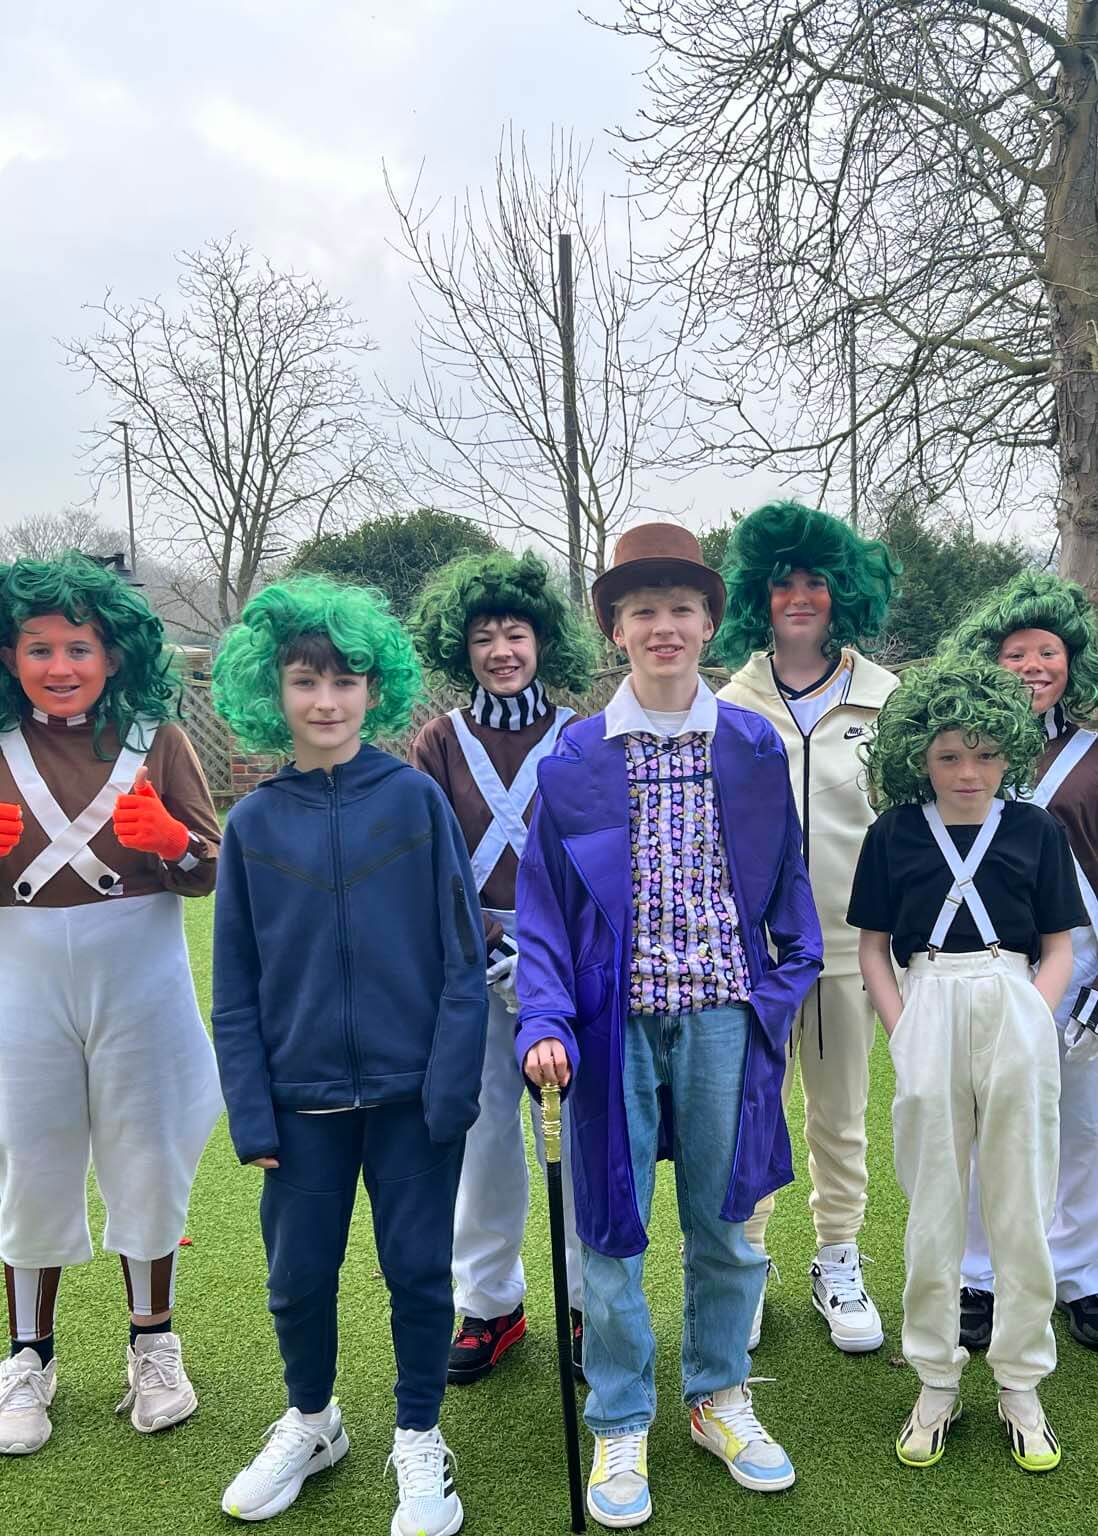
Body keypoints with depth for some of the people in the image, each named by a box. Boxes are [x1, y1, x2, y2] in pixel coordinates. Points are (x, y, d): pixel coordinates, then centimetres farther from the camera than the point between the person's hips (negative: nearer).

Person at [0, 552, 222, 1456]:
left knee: (146, 1161, 10)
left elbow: (211, 873, -1)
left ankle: (153, 1345, 31)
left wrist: (169, 840, -22)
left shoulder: (156, 740, -2)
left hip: (140, 983, 0)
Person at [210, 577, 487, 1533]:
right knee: (298, 1276, 14)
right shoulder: (253, 822, 0)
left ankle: (420, 1440, 34)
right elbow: (235, 987, 3)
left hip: (413, 1093, -2)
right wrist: (251, 1115, -2)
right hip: (302, 1099, 2)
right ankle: (311, 1423, 41)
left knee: (418, 1270, 10)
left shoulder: (416, 798, -6)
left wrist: (452, 1087, -11)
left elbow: (463, 956, -5)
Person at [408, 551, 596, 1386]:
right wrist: (497, 951, -12)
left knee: (577, 1131, 2)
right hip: (470, 961, 1)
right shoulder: (441, 743, 4)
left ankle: (590, 1301, 21)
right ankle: (490, 1304, 25)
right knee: (482, 1133, 7)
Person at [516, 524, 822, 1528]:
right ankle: (620, 1426, 28)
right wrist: (544, 1020, -11)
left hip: (723, 1018, 2)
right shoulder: (573, 759, -2)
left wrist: (788, 985, 2)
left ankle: (719, 1397, 37)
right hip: (616, 1020, -1)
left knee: (723, 1219, 15)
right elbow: (542, 901, -1)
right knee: (611, 1227, 8)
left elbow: (784, 879, 10)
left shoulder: (755, 749, 3)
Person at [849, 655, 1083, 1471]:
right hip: (928, 1007, 0)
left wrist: (1031, 1015, -8)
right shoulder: (894, 834, 4)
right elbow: (873, 946, 8)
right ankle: (936, 1383, 23)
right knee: (933, 1210, 8)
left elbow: (1060, 947, 7)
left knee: (1022, 1206, 7)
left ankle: (1022, 1386, 23)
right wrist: (900, 1029, -4)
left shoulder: (1036, 830, 3)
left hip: (1016, 1007, 0)